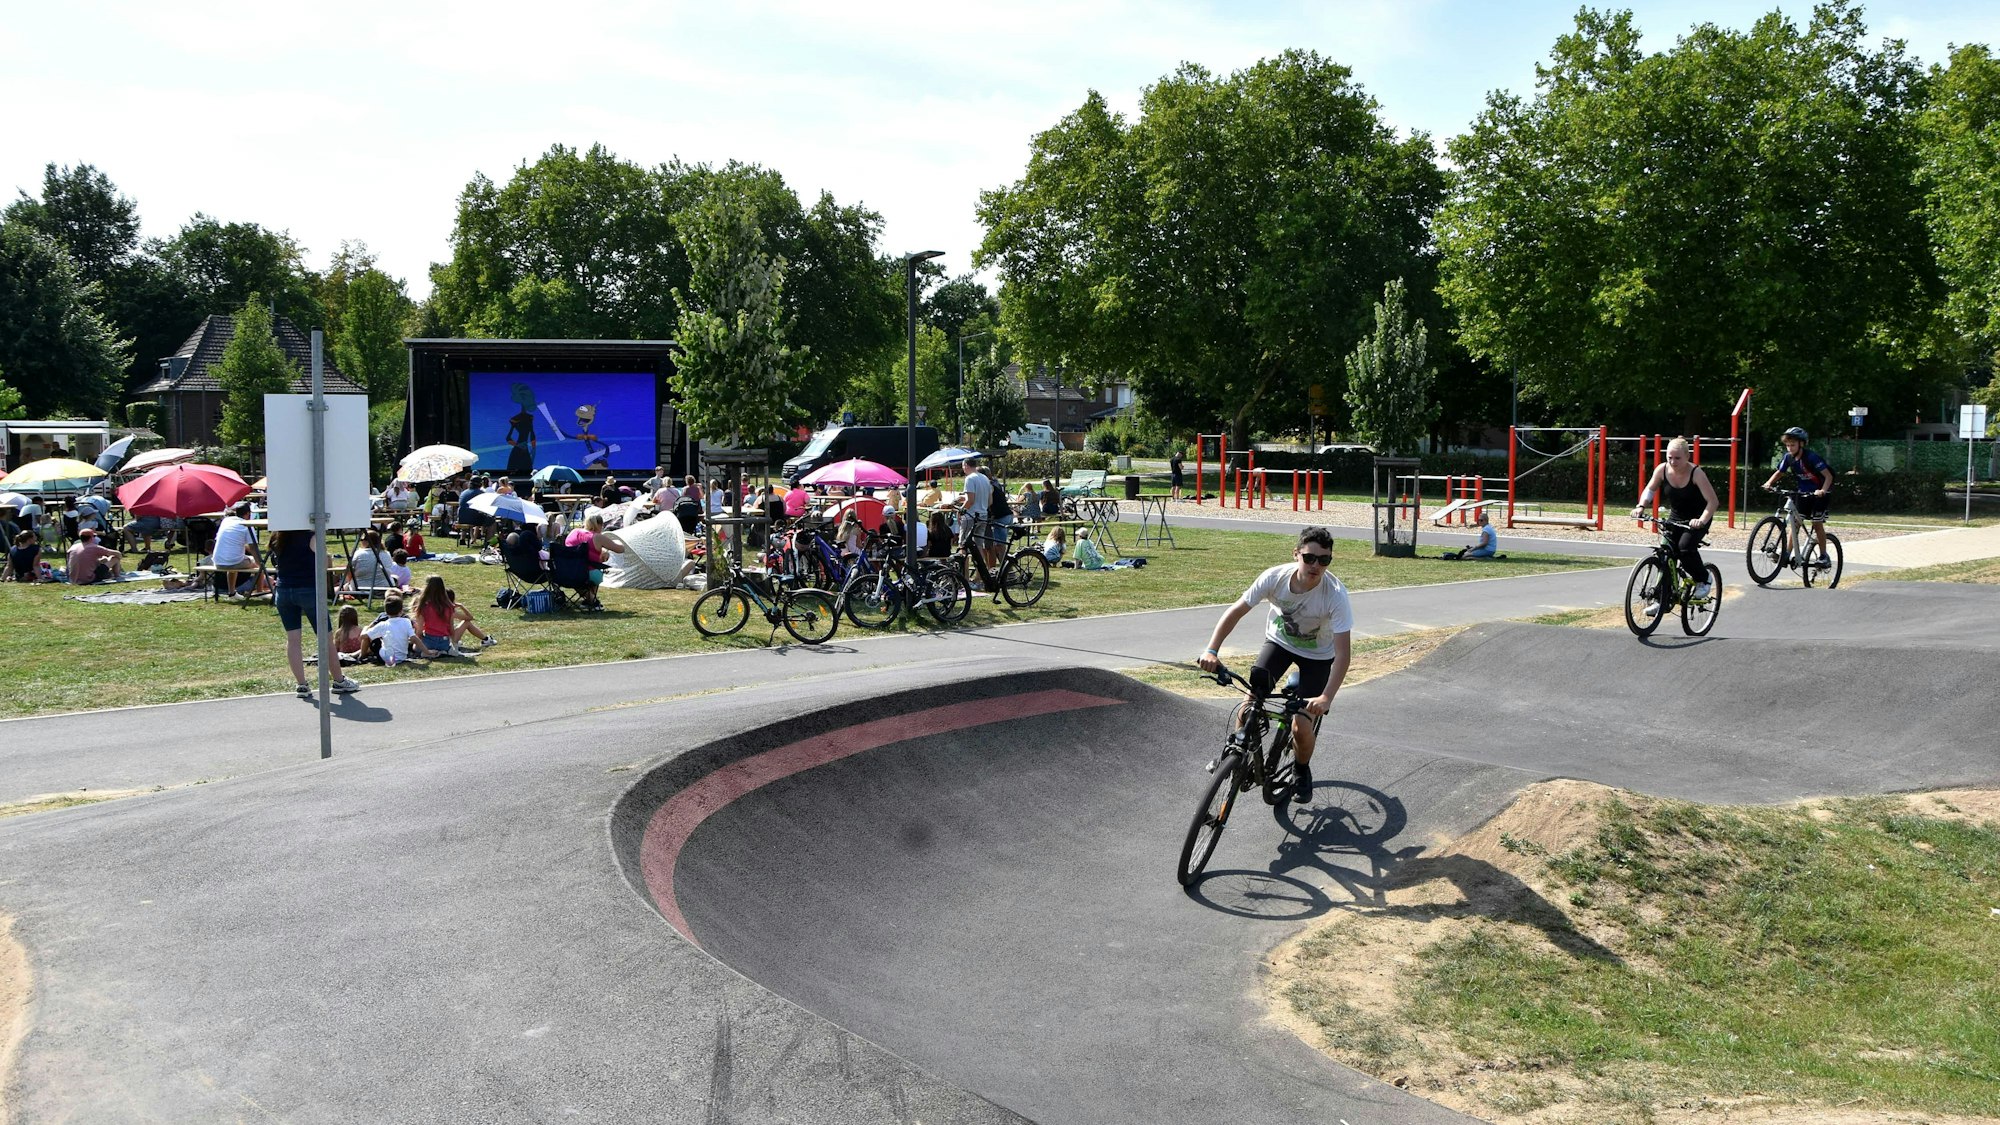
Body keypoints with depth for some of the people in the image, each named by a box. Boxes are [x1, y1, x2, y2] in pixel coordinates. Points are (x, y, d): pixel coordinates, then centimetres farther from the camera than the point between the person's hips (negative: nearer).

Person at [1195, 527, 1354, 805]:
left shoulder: (1335, 595, -34)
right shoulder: (1275, 577, -27)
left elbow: (1343, 654, -36)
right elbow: (1236, 612, -18)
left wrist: (1326, 698, -48)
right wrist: (1212, 650, -31)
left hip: (1317, 655, -2)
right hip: (1280, 641, 2)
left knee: (1302, 728, -7)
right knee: (1249, 706, -19)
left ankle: (1301, 771, 26)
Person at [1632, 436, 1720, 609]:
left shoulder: (1696, 473, -24)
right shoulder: (1662, 470, -14)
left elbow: (1712, 501, -26)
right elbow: (1650, 489, 1)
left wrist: (1702, 521, -41)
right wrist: (1641, 506, -19)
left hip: (1697, 519, -4)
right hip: (1676, 518, 4)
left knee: (1685, 546, -27)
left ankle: (1702, 578, 1)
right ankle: (1658, 597, 0)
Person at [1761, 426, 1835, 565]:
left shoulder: (1811, 457, -25)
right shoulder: (1788, 458, -8)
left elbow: (1828, 475, -27)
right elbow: (1779, 473, 5)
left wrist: (1823, 490, -43)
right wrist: (1769, 483, -14)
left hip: (1819, 493, -5)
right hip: (1804, 492, 5)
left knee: (1817, 523, -7)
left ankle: (1823, 556, 3)